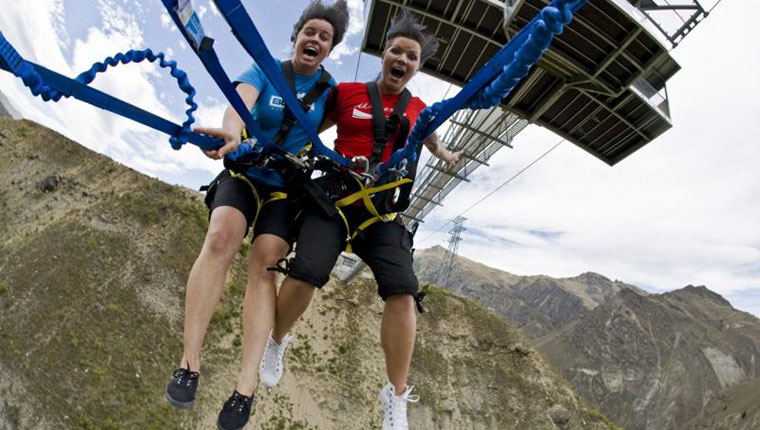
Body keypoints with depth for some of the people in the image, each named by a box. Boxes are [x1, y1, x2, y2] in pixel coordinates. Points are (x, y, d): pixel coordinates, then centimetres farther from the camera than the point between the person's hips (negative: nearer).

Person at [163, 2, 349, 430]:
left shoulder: (329, 88, 4)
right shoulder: (266, 70, -4)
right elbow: (242, 102, -24)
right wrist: (232, 132, -46)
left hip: (288, 185, 0)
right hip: (244, 172, 0)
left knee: (266, 261, -21)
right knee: (221, 237, -29)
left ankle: (247, 386, -24)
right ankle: (190, 361, -23)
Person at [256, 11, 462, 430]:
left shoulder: (418, 110, 13)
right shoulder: (347, 93, 6)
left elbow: (429, 139, 35)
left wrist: (445, 156, 45)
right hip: (335, 196, -1)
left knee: (402, 290, -17)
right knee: (306, 272, -22)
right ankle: (276, 341, 13)